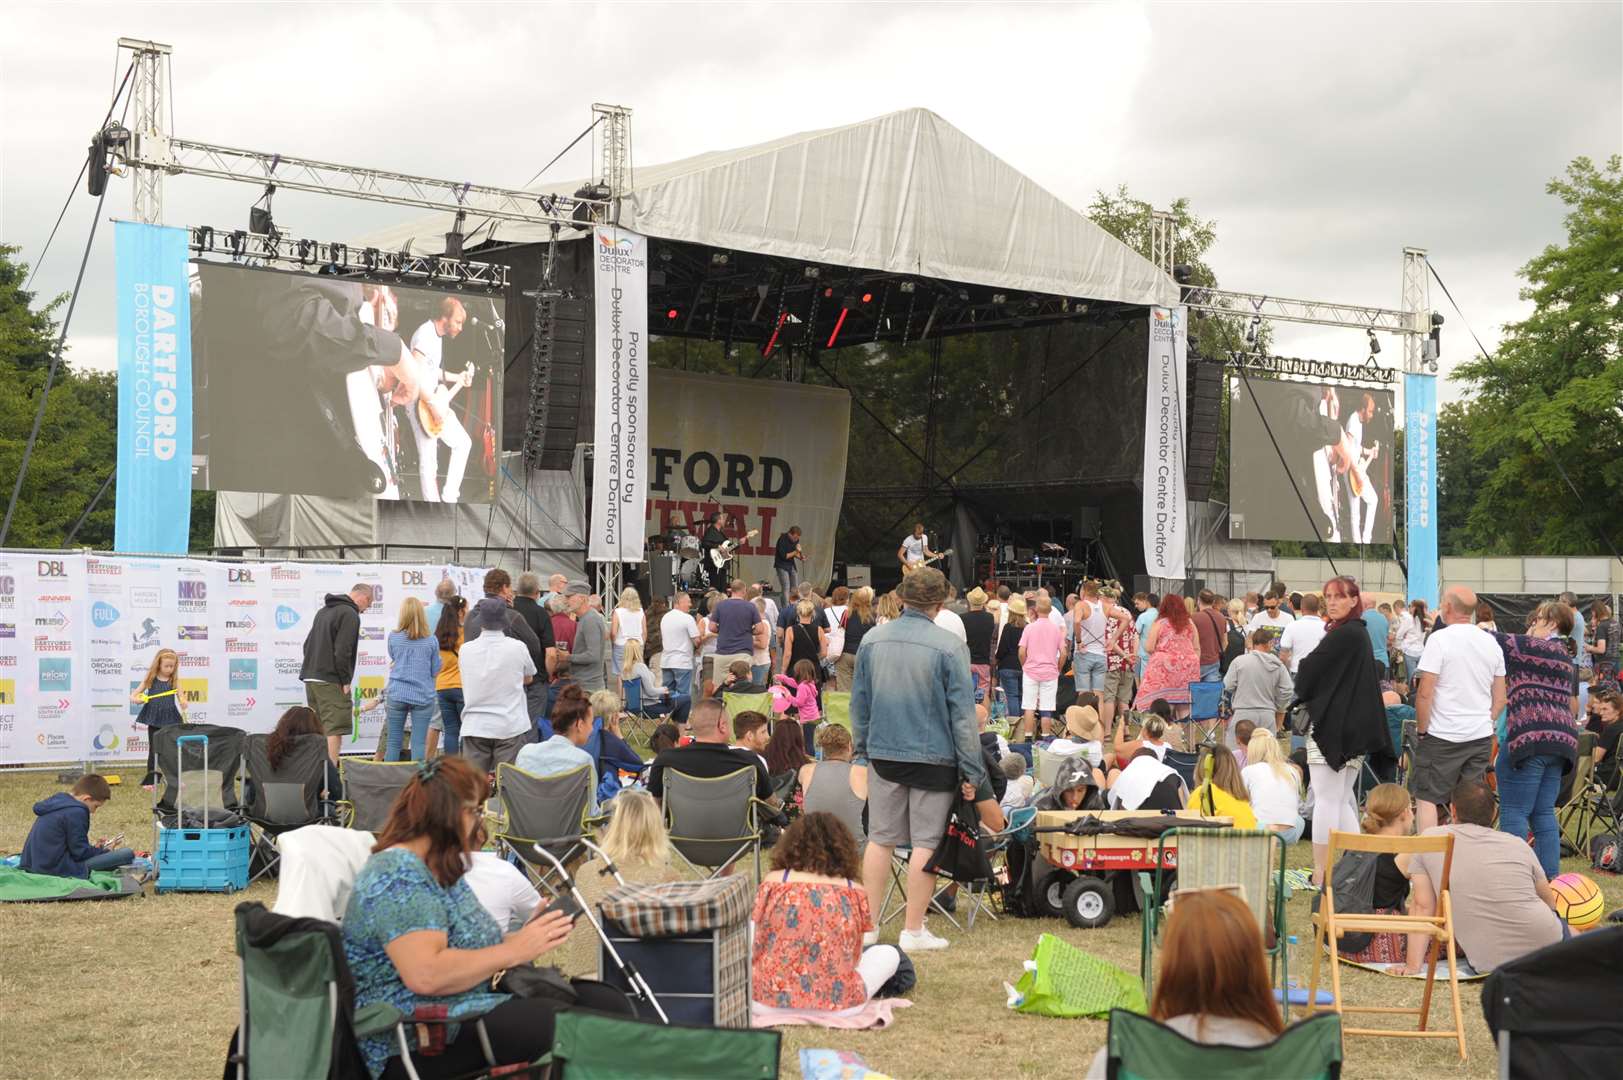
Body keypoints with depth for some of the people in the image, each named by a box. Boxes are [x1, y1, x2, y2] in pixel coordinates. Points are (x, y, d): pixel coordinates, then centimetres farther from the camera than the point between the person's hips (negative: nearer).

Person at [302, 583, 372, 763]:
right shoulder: (350, 614, -10)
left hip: (310, 677, 9)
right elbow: (342, 652, -18)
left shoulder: (323, 611, 19)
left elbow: (307, 644, 23)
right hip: (330, 681, -9)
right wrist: (345, 681, -11)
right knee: (334, 729, -10)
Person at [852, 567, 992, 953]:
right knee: (926, 842, 4)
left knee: (880, 840, 12)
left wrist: (862, 746, 23)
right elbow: (962, 714, -9)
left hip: (883, 753, 4)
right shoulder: (949, 647, -12)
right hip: (933, 757, -4)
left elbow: (859, 702, 11)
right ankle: (913, 931, 8)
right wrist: (971, 771, -4)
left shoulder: (872, 640, 1)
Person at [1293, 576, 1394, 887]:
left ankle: (1321, 872, -3)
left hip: (1331, 725, -10)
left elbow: (1308, 672, -12)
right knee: (1343, 800, 16)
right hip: (1354, 729, 10)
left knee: (1326, 799, -5)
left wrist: (1302, 696, 9)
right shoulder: (1359, 633, 13)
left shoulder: (1343, 635, -17)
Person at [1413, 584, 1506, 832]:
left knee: (1427, 798, 1)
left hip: (1442, 736, -6)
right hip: (1481, 736, 6)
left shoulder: (1439, 639, -11)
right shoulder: (1491, 642, 8)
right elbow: (1500, 698, 12)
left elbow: (1425, 693, -14)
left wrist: (1422, 729, -3)